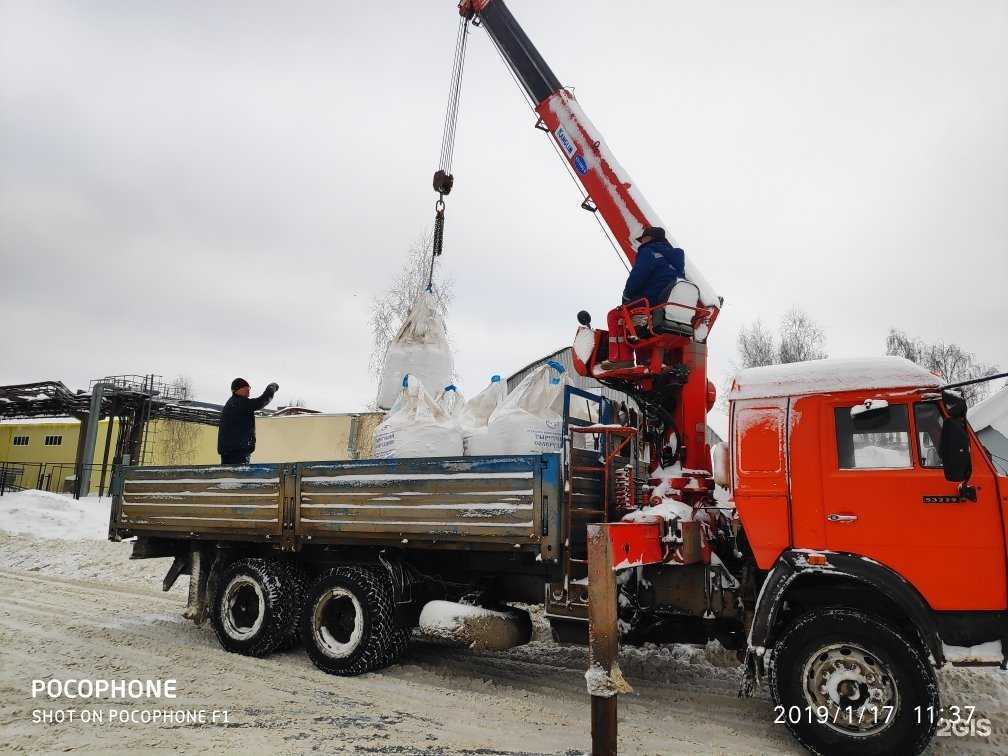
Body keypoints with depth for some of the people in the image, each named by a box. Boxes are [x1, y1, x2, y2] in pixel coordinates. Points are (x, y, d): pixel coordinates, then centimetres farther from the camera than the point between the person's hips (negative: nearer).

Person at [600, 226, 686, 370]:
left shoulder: (649, 252, -2)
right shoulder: (676, 256, 26)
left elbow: (636, 279, -13)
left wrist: (626, 298, 4)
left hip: (653, 304, -9)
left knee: (615, 315, 3)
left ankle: (621, 358, -8)